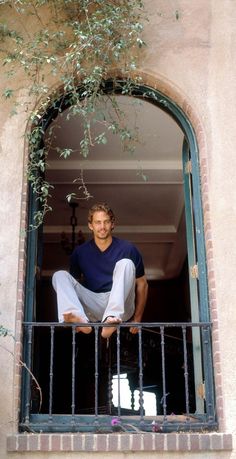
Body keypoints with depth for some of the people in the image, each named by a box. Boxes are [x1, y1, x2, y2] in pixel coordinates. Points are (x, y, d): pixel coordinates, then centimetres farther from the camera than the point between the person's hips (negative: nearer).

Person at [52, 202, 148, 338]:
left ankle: (112, 319, -42)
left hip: (121, 308, -2)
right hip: (93, 308, 2)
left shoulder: (128, 249, 3)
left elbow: (142, 284, 6)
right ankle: (79, 319, -41)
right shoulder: (80, 252, 9)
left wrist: (137, 319, 1)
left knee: (125, 263, -24)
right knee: (60, 275, -14)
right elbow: (75, 284, 15)